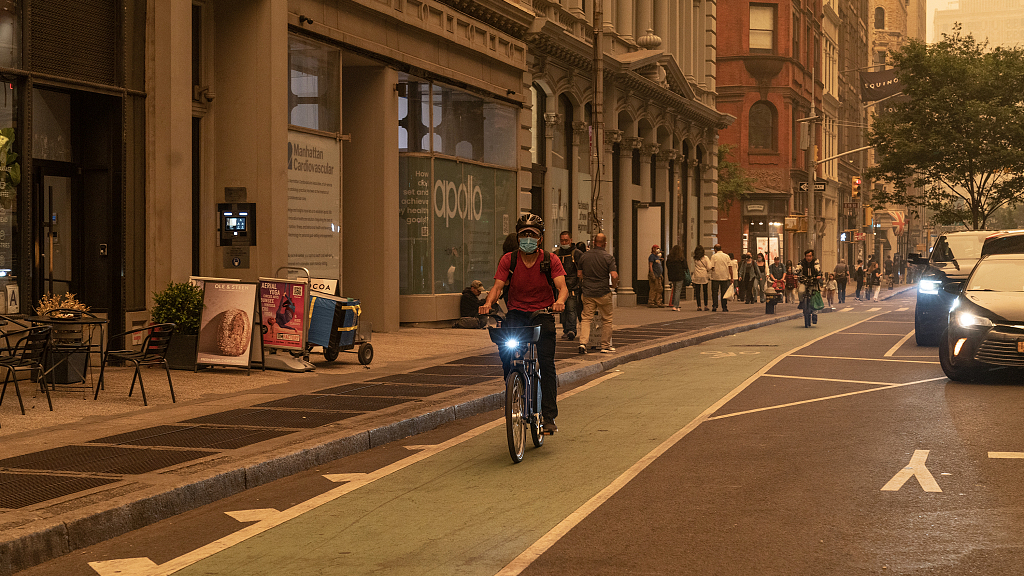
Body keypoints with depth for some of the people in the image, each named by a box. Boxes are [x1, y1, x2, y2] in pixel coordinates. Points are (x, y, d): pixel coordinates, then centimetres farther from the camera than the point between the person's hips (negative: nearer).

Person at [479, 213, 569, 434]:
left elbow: (562, 286, -15)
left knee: (546, 362, -13)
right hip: (516, 312, 1)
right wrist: (488, 303, -31)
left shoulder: (550, 261, -4)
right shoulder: (509, 260, -1)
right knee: (505, 345, -28)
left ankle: (549, 416, -8)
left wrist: (560, 300, -39)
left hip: (542, 313, -1)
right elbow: (498, 285, -9)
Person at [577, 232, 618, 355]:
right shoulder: (608, 257, -8)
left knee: (586, 318, 5)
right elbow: (614, 276, -15)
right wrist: (614, 285, 4)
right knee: (606, 319, 10)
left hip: (588, 293, 3)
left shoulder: (584, 256, 4)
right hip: (603, 293, -3)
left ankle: (583, 342, -13)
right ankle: (605, 346, 15)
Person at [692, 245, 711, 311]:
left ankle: (699, 306, -1)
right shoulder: (705, 258, -6)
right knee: (705, 292, 9)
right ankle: (705, 306, 10)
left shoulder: (694, 258, -1)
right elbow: (709, 267, -9)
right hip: (704, 276, -1)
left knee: (697, 292, 4)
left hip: (697, 276, 1)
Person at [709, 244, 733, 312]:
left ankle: (714, 306, 0)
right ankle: (724, 307, 6)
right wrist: (731, 277, 5)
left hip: (715, 276, -2)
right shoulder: (726, 256, 5)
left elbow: (712, 267, -10)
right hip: (725, 277, 2)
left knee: (715, 292, 6)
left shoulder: (714, 256, -4)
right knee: (724, 293, 7)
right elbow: (730, 267, 2)